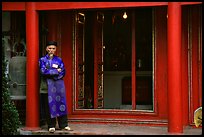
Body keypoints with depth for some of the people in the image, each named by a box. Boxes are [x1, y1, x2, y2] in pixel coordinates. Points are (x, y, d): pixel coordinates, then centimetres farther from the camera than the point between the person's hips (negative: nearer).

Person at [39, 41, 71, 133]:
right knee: (49, 105, -2)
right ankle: (51, 126, 4)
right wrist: (56, 71, -5)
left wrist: (50, 71, -9)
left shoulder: (59, 60, 12)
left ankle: (63, 124, 6)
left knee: (61, 103, 0)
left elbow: (63, 72, 2)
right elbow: (43, 71, -9)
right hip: (47, 86, -2)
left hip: (58, 85, 2)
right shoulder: (42, 60, 6)